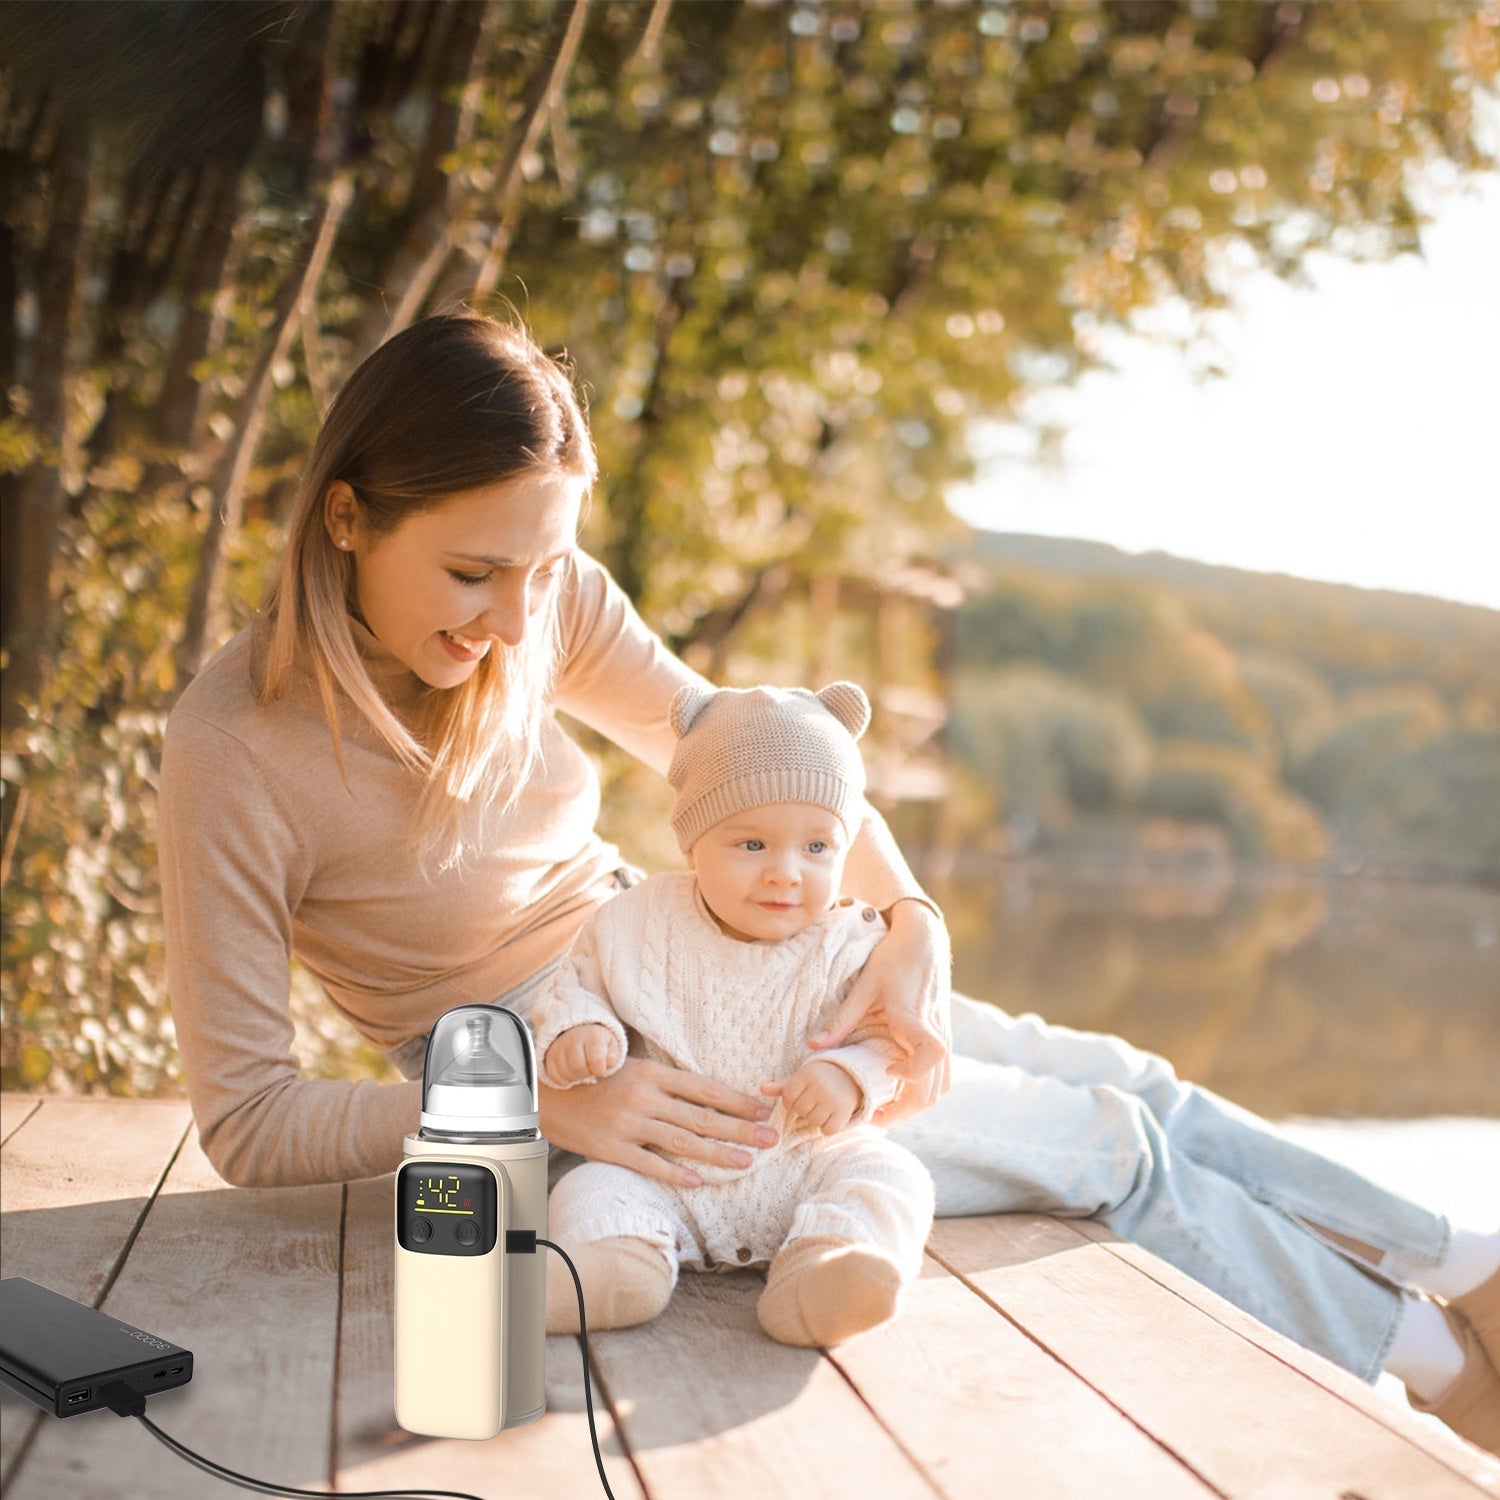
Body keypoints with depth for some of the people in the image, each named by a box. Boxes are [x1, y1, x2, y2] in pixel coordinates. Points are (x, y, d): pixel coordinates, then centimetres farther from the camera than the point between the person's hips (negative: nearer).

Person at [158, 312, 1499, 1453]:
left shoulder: (547, 599, -11)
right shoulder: (234, 749, -26)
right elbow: (247, 1122, -23)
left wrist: (910, 925, -19)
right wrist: (553, 1106, -33)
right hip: (545, 1066, -5)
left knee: (1115, 1082, 3)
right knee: (1101, 1150, -7)